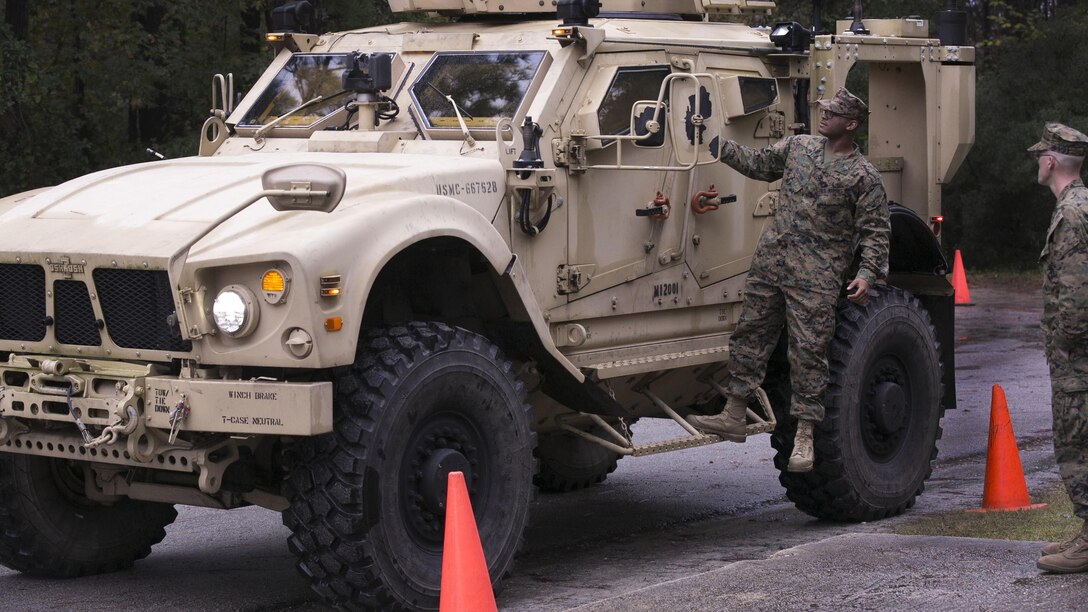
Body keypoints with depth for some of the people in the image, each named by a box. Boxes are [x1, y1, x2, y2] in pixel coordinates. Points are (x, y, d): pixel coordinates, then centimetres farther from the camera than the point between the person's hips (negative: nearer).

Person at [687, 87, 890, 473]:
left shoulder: (863, 177, -4)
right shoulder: (798, 146, 11)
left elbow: (876, 231, -5)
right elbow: (758, 164, 24)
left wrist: (867, 274, -16)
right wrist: (723, 147, 15)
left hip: (816, 278, -6)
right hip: (770, 261, 6)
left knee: (808, 350, -5)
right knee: (750, 335, 9)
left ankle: (804, 436, -1)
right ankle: (735, 416, 18)